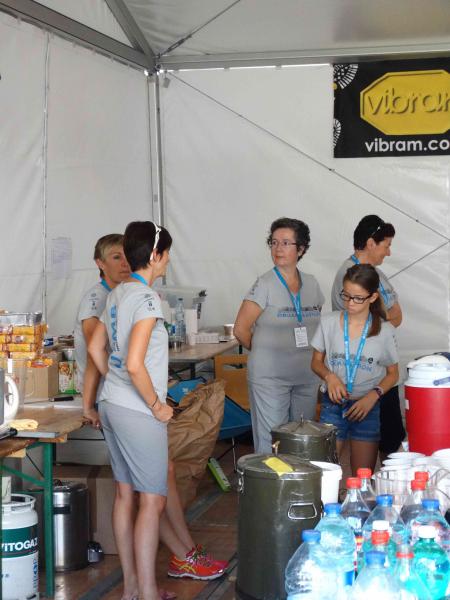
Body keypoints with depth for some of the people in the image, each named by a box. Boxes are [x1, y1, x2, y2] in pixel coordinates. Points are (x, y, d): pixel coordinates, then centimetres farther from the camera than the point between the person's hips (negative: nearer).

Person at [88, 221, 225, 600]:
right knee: (152, 501, -1)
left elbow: (96, 349, 16)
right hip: (137, 412, -9)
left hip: (112, 404, 9)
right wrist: (156, 406, -13)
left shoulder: (117, 294, 9)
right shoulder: (146, 299, -18)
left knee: (126, 494, 14)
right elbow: (134, 364, -25)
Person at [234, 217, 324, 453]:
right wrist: (265, 352, 5)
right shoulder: (265, 285, -8)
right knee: (270, 441, -3)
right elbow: (241, 329, -6)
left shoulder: (311, 283, 8)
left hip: (307, 376, 5)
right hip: (270, 377, -5)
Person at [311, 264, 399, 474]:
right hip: (333, 404, 1)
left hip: (368, 407, 0)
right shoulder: (328, 322, -1)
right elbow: (316, 361, 9)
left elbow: (392, 373, 5)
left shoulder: (385, 331, -3)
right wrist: (329, 376, -12)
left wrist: (373, 395, -12)